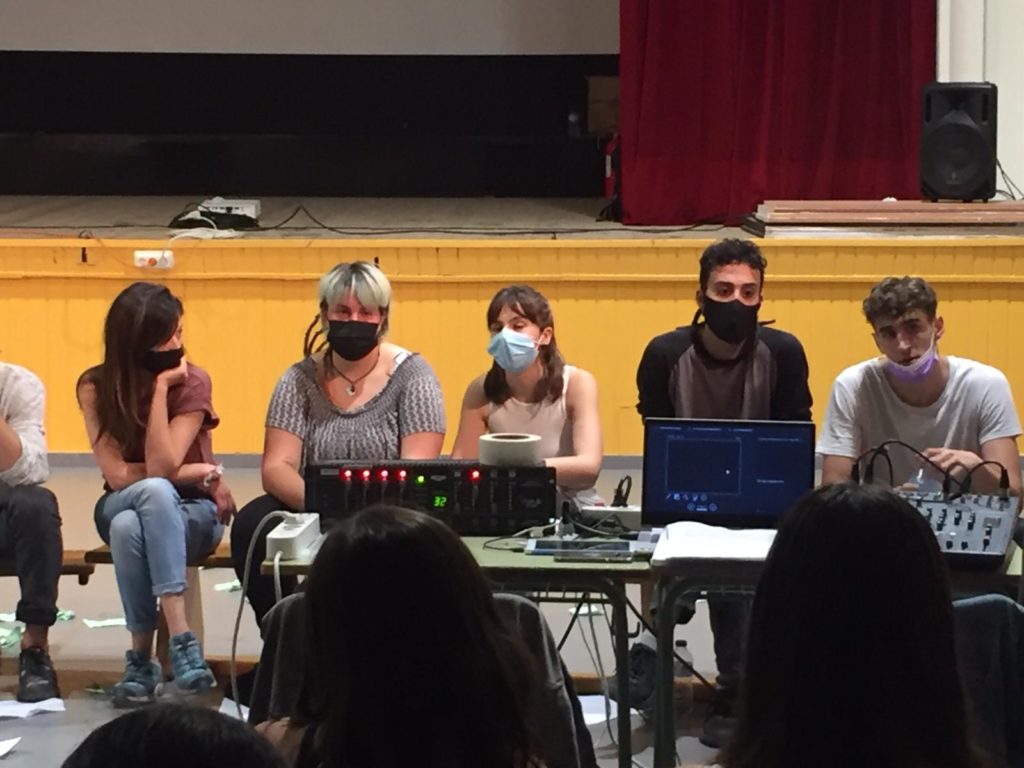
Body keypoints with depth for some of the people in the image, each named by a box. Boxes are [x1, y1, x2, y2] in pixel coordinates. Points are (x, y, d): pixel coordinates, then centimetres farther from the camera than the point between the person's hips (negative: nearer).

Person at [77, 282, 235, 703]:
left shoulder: (192, 382, -11)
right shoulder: (95, 386, -7)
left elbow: (160, 467, -23)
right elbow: (117, 476, -15)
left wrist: (160, 389, -23)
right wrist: (192, 473, -16)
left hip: (193, 512, -1)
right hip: (121, 508, 1)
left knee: (130, 526, -36)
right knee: (155, 491, -36)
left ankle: (142, 657, -34)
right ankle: (181, 638, -36)